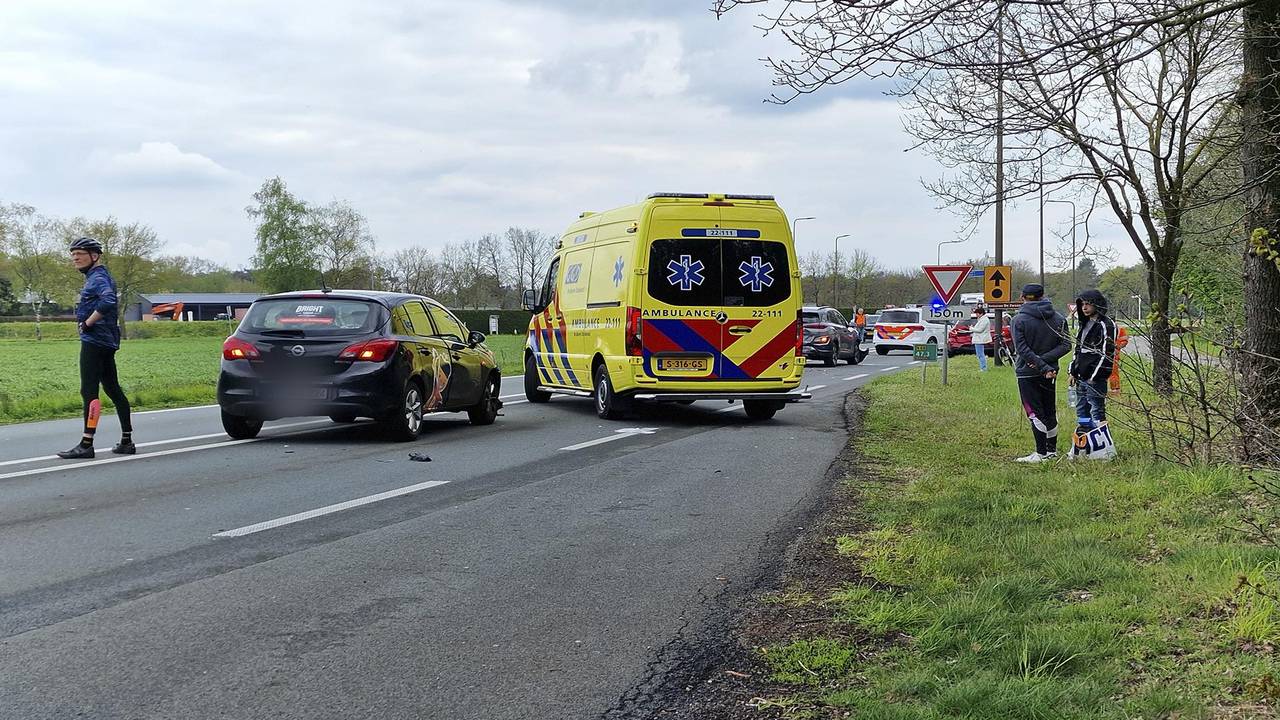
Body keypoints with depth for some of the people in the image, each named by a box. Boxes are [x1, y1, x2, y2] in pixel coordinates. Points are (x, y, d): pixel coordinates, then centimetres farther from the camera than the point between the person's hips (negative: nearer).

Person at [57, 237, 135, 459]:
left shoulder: (98, 277, -11)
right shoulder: (96, 277, 19)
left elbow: (108, 301, -30)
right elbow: (111, 304, 26)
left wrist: (88, 323, -21)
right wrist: (88, 323, 13)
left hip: (94, 341, -11)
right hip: (105, 343, 11)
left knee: (89, 391, -10)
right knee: (113, 389, 12)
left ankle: (86, 445, -11)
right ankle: (126, 442, 15)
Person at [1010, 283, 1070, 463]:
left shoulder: (1019, 320, -10)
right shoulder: (1059, 318, 3)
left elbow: (1022, 349, -18)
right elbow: (1066, 345, -3)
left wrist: (1043, 366, -19)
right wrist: (1045, 361, -10)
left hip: (1027, 373, -5)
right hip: (1051, 372, 5)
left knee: (1035, 414, -1)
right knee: (1050, 412, 16)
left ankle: (1041, 453, -4)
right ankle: (1052, 450, 23)